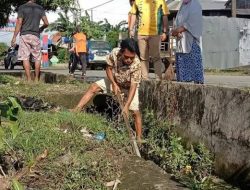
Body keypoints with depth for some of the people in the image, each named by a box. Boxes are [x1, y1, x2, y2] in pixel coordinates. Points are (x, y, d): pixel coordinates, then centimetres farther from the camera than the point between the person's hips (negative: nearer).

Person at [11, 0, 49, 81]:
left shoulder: (22, 7, 1)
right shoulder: (40, 8, 7)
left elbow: (19, 23, -7)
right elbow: (46, 23, 1)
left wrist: (14, 37, -6)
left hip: (24, 35, -2)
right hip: (35, 35, 2)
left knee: (25, 58, -2)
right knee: (37, 58, 10)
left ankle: (29, 79, -5)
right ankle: (36, 79, 11)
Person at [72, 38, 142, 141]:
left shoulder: (136, 64, -38)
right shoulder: (114, 53, -31)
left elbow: (133, 86, -37)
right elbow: (108, 68, -11)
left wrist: (126, 106, -43)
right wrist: (114, 84, -24)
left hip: (129, 86, -3)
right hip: (114, 81, 3)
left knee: (135, 112, -10)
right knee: (93, 87, -9)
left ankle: (139, 138, 1)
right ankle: (76, 110, -8)